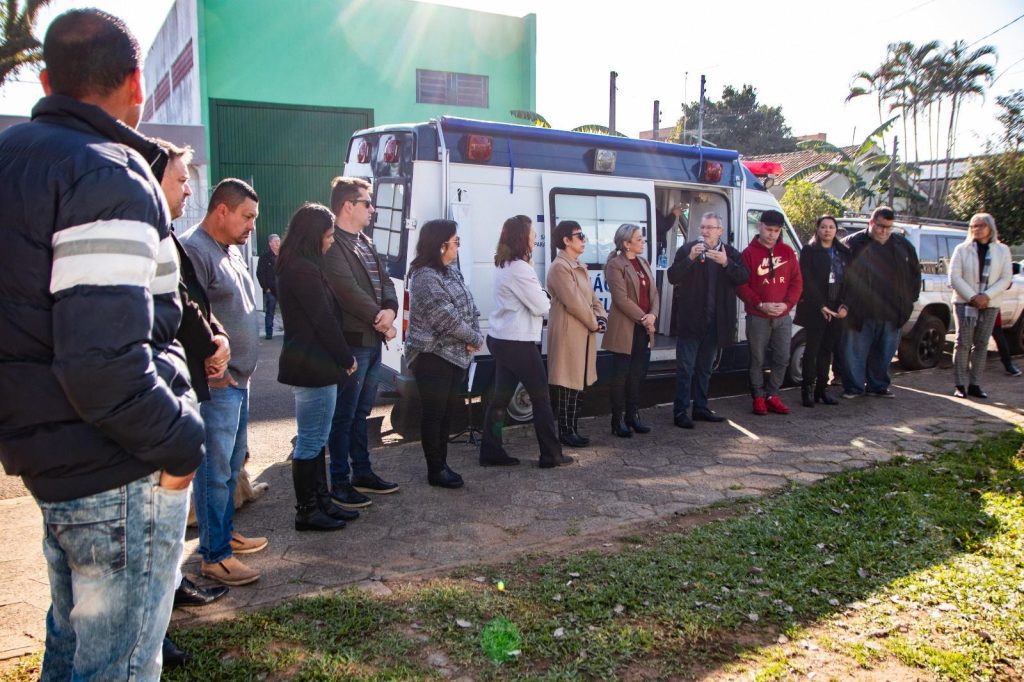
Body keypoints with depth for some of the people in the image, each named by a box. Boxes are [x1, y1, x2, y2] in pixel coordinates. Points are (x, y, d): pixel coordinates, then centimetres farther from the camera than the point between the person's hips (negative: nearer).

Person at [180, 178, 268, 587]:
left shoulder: (231, 250, 15)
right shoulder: (193, 250, -16)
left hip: (239, 379, 10)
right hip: (218, 383, -10)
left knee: (232, 465, 18)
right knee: (215, 471, -2)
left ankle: (225, 532, 32)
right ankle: (214, 555, 8)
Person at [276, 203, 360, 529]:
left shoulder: (295, 267, 14)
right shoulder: (304, 270, -18)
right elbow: (324, 320, -18)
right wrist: (347, 358, -8)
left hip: (306, 362, 11)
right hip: (313, 365, -11)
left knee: (313, 438, 16)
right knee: (311, 441, -1)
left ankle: (320, 501, 26)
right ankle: (307, 512, 9)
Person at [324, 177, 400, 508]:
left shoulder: (366, 243, 16)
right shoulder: (333, 244, -13)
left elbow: (385, 281, 12)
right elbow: (347, 291, -21)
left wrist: (390, 311, -8)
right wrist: (379, 318, -12)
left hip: (373, 339, 9)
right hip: (351, 341, -9)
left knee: (361, 412, 17)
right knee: (344, 415, 0)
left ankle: (363, 473, 28)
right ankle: (340, 483, 9)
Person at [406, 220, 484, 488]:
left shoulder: (451, 271, 12)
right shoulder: (425, 276, -17)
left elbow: (469, 306, 11)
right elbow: (446, 317, -21)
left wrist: (473, 337, -6)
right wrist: (475, 338, -10)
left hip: (456, 354, 9)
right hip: (433, 356, -9)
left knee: (447, 412, 15)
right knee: (434, 414, 1)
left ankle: (442, 464, 26)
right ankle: (435, 470, 11)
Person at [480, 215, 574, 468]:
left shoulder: (503, 265, 13)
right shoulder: (519, 268, -18)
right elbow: (541, 306, -14)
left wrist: (538, 299, 1)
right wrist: (545, 300, 7)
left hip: (501, 339, 9)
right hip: (518, 343, -9)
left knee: (501, 396, 10)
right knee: (541, 397, 1)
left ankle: (491, 452, 12)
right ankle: (551, 455, 8)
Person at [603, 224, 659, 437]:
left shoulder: (643, 263, 14)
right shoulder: (615, 265, -10)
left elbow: (654, 293, 10)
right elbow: (621, 299, -16)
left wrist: (652, 315, -7)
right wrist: (643, 318, -13)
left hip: (644, 328, 7)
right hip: (625, 329, -7)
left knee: (638, 375, 12)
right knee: (621, 375, 0)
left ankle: (633, 415, 22)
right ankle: (618, 420, 8)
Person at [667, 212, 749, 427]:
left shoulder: (731, 254, 6)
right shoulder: (687, 249, -3)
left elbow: (744, 276, -7)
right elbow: (672, 276, -11)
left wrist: (726, 263, -22)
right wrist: (690, 258, -23)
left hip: (715, 321, 4)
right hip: (690, 319, -4)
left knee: (705, 368, 15)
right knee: (685, 368, -2)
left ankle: (700, 407, 25)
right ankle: (680, 411, 3)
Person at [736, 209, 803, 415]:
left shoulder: (787, 252, 7)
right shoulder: (749, 253, -3)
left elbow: (797, 281, 6)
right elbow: (741, 285, -7)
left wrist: (787, 304, -9)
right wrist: (761, 305, -16)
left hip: (783, 317, 4)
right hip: (757, 318, -3)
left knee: (782, 359, 6)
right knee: (758, 359, 3)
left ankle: (772, 396, 19)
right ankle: (759, 397, 15)